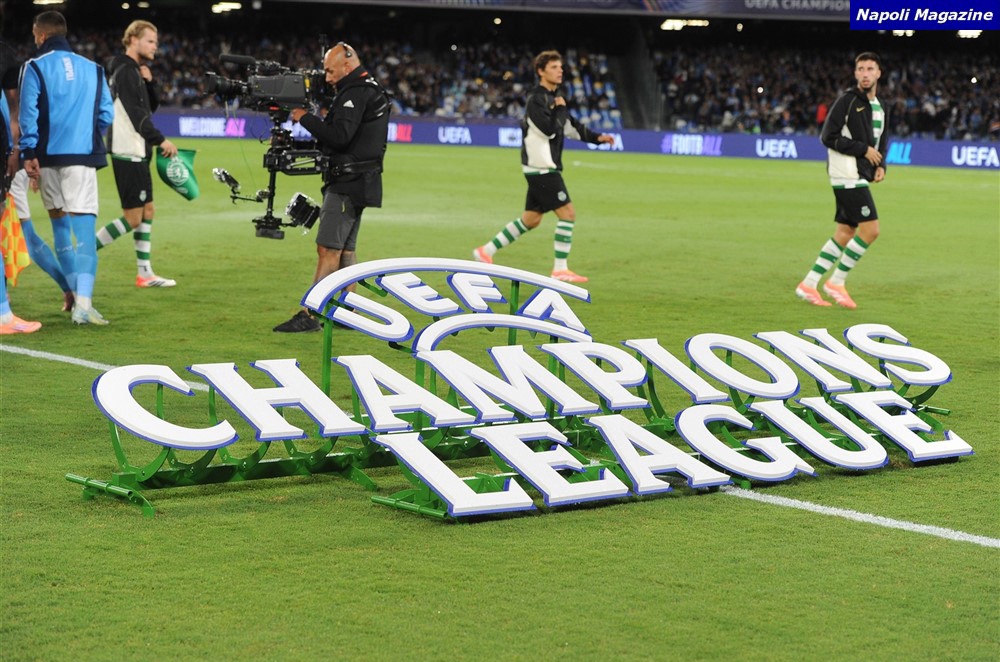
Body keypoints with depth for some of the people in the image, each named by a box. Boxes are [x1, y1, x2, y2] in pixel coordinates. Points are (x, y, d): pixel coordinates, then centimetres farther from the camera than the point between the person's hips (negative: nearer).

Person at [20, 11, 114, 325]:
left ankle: (74, 291, 26)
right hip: (83, 156, 0)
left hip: (49, 157, 0)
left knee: (60, 221, 18)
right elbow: (106, 114, 8)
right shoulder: (92, 68, 9)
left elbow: (28, 113, -6)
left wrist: (29, 154, -4)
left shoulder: (35, 67, 1)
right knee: (83, 223, -8)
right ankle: (83, 302, -23)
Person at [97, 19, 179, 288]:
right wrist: (160, 140, -22)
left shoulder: (134, 71, 17)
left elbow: (151, 106, 19)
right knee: (133, 217, -8)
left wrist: (148, 82, 4)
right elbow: (136, 114, -20)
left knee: (148, 211, 11)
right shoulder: (126, 71, -13)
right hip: (128, 153, -10)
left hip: (136, 153, 10)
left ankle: (144, 273, 14)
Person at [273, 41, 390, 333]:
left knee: (328, 249, -12)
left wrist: (305, 117, -15)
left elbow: (339, 136, -24)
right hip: (357, 182, 11)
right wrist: (317, 118, 4)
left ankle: (310, 314, -14)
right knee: (346, 250, 14)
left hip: (348, 184, -11)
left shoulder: (355, 93, -14)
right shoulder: (370, 89, 19)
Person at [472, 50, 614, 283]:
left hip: (544, 167, 10)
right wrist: (560, 109, -10)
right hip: (541, 167, -10)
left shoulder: (555, 97, 15)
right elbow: (550, 129, -25)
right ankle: (560, 269, -5)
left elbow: (571, 127, 24)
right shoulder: (536, 99, -15)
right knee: (567, 213, -10)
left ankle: (487, 251, 22)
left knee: (531, 219, 15)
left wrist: (597, 137, 15)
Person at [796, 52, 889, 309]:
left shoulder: (879, 108, 16)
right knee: (870, 229, -13)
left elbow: (881, 142, 26)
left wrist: (880, 165, 6)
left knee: (845, 233, 9)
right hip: (847, 175, -9)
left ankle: (808, 284, 13)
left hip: (860, 177, 9)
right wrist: (863, 149, -15)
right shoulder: (848, 100, -9)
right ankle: (836, 281, -3)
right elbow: (829, 137, -14)